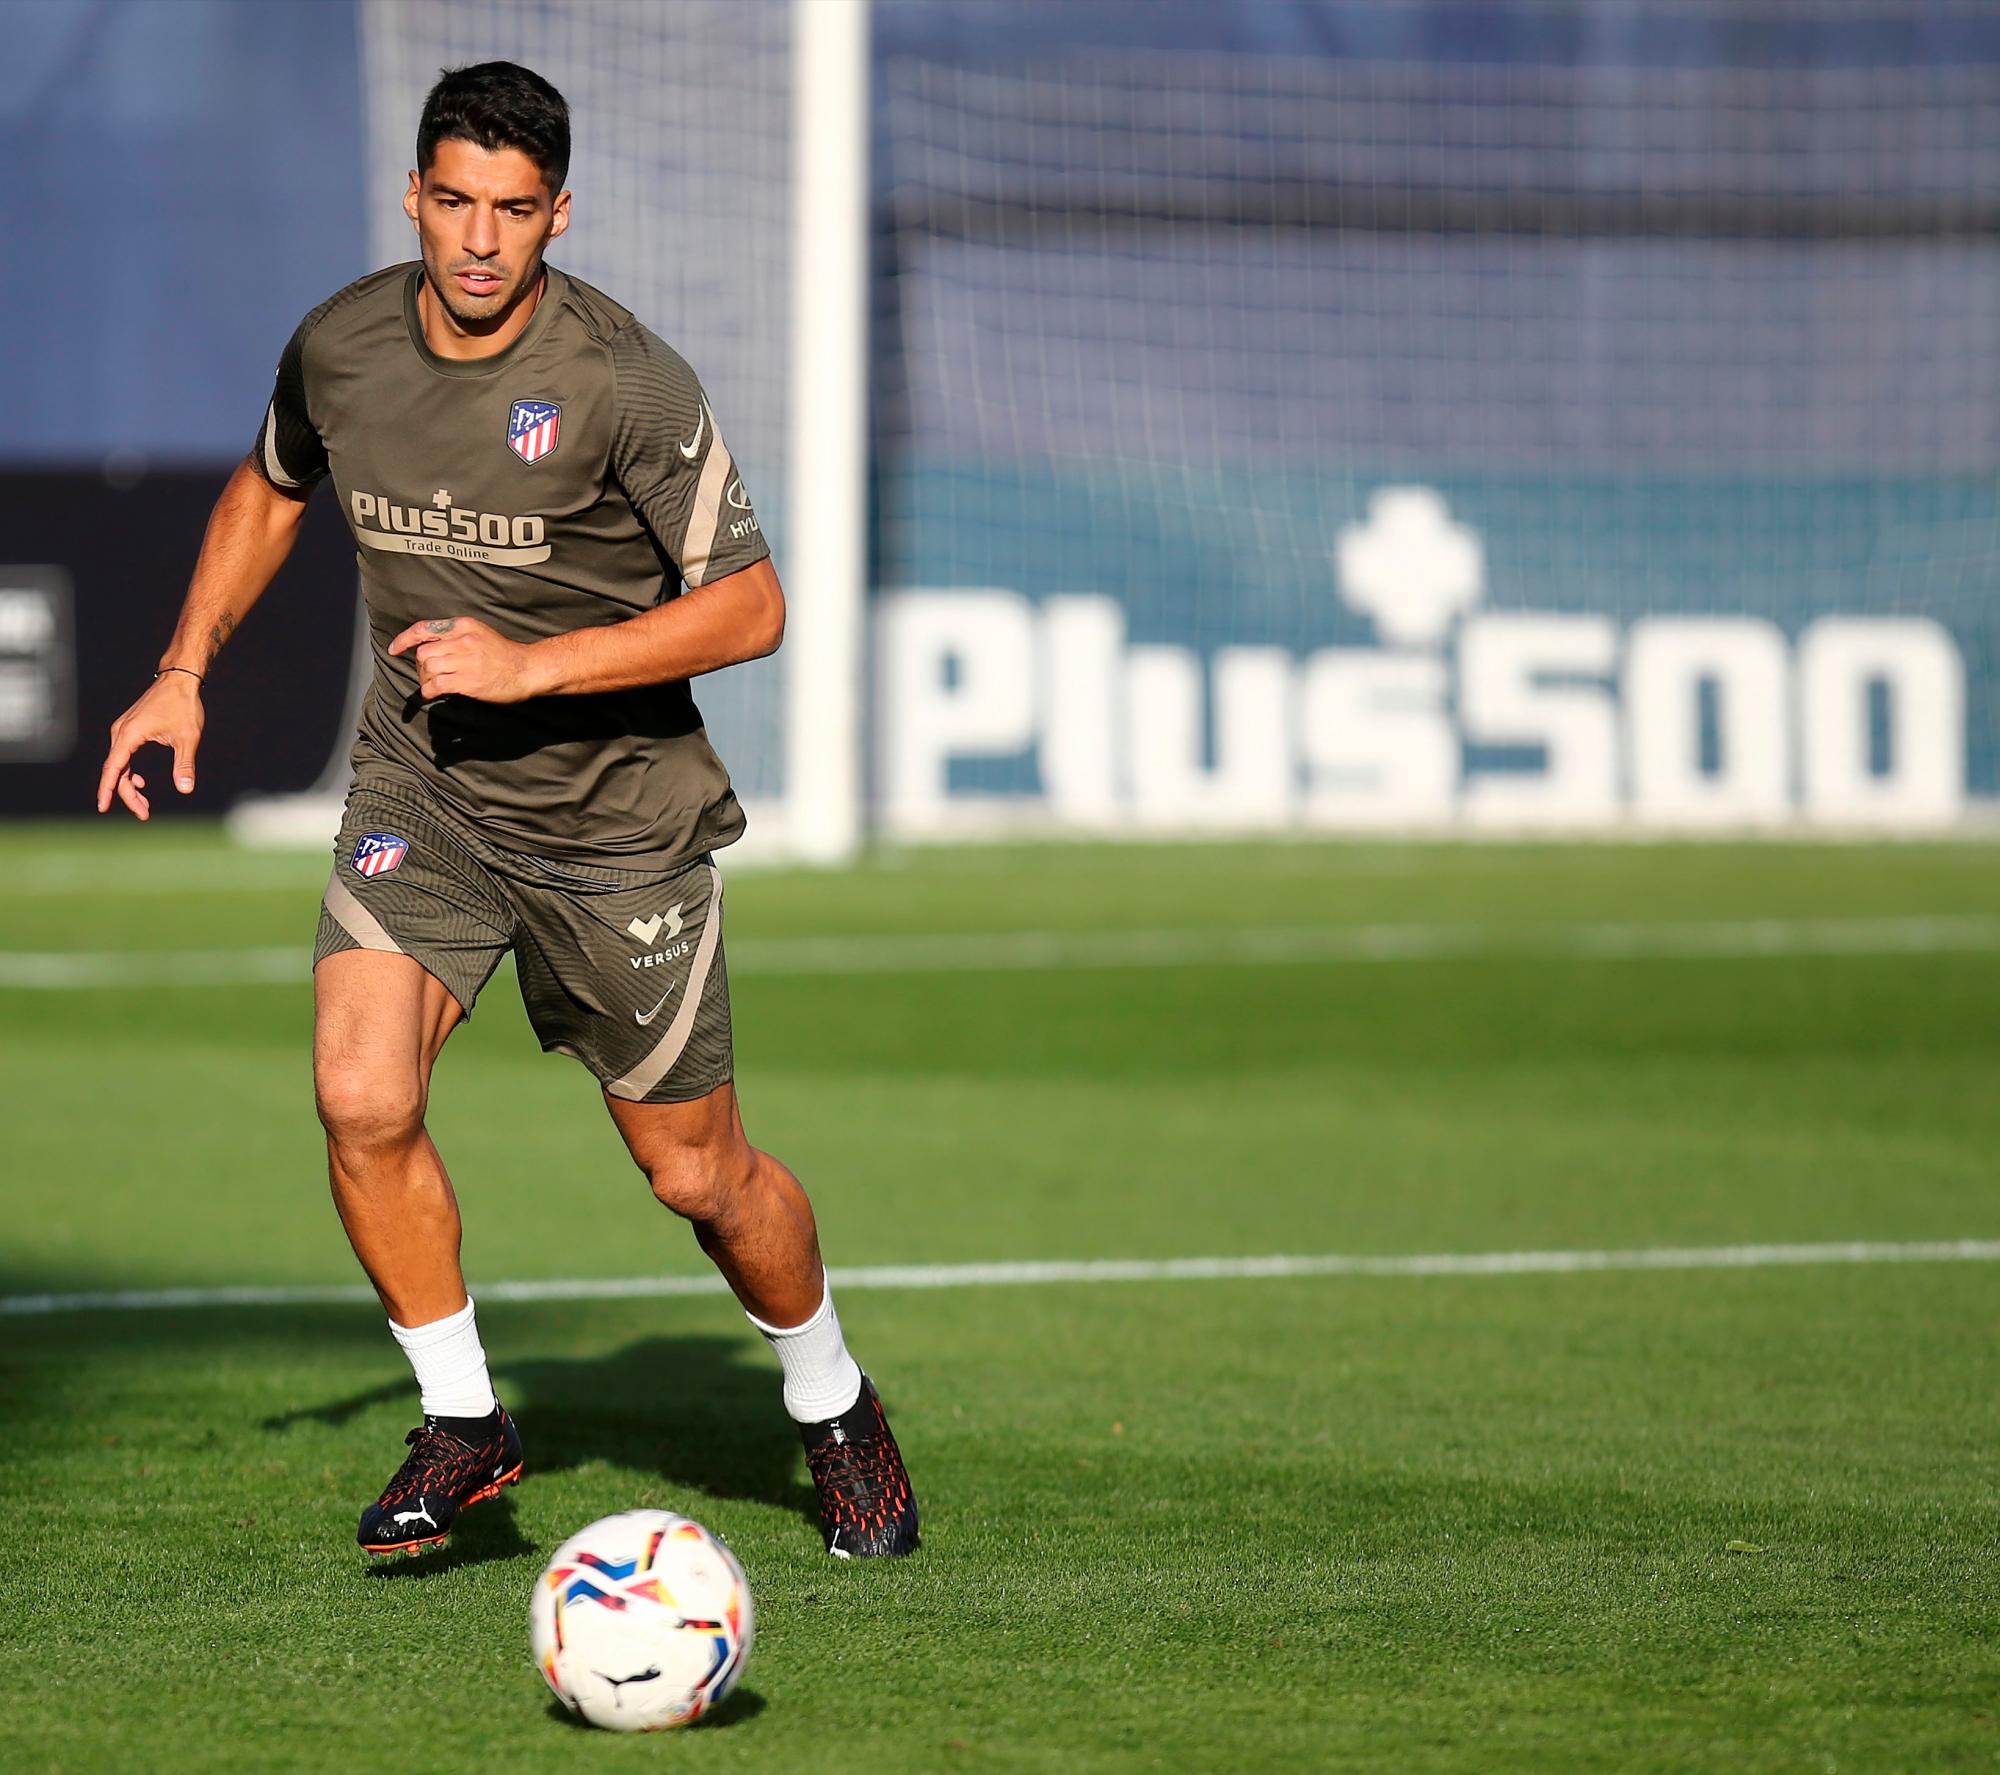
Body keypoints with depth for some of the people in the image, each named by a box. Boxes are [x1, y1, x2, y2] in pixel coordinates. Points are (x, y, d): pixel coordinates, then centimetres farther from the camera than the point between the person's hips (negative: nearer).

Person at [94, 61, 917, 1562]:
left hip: (619, 815, -3)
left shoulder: (625, 383, -21)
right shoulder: (340, 347, -6)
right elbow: (272, 486, 17)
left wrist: (531, 666, -26)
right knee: (361, 1101, -18)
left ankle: (833, 1407, 34)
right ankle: (462, 1423, 2)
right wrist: (187, 671, 8)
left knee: (698, 1171, 5)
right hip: (419, 787, 3)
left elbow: (748, 607, -19)